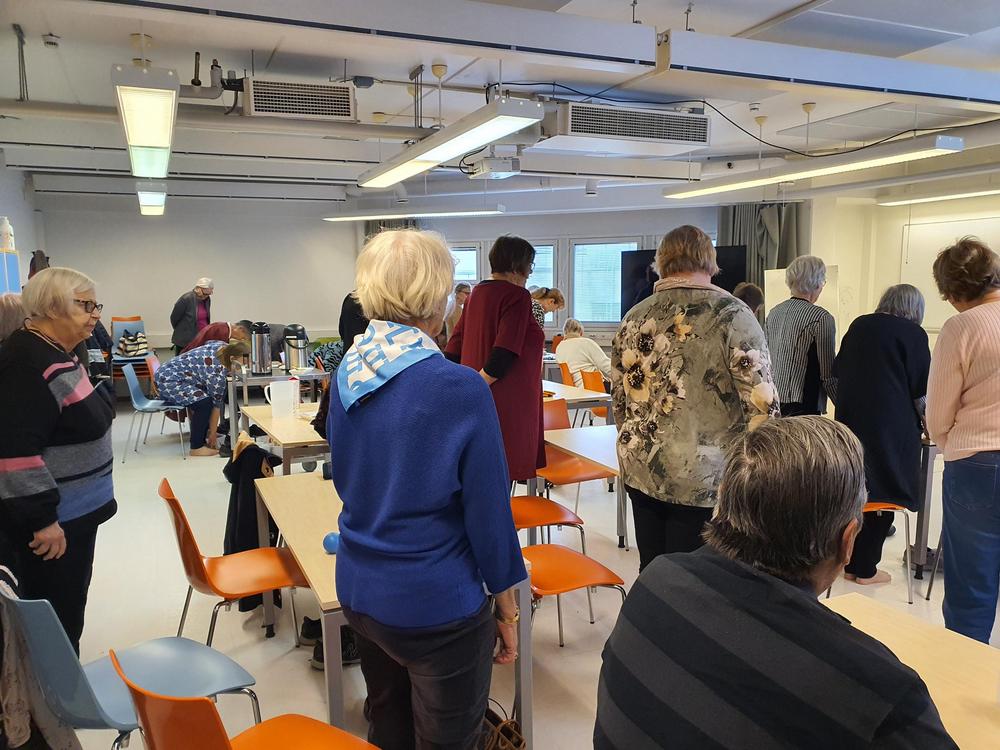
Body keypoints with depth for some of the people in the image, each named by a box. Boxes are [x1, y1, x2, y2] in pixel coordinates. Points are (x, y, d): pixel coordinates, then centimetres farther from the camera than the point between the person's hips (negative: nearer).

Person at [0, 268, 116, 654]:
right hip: (52, 519, -10)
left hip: (76, 509, 10)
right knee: (55, 613, 3)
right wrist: (42, 519, -24)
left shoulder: (57, 352, 9)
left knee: (71, 605, 21)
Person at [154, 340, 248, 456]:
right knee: (204, 402, -26)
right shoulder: (218, 371, -26)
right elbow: (216, 404, -17)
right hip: (167, 381, -10)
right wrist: (213, 434, -7)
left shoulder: (223, 346, -5)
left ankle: (202, 432, 17)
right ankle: (196, 447, -15)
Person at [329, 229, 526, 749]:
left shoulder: (348, 373, -3)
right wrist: (507, 609, -4)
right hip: (435, 605, -6)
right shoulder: (460, 389, -22)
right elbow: (488, 512, -16)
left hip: (358, 590, 7)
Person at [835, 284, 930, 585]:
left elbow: (838, 370, 13)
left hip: (850, 422, 5)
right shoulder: (913, 334, -5)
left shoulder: (859, 326, 7)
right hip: (891, 427, -5)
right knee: (882, 494, 5)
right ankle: (866, 569, 11)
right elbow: (921, 389, -4)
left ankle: (850, 564, 20)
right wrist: (925, 421, 13)